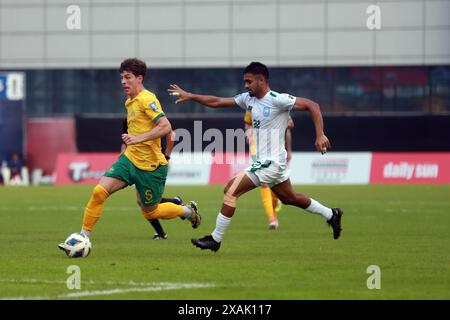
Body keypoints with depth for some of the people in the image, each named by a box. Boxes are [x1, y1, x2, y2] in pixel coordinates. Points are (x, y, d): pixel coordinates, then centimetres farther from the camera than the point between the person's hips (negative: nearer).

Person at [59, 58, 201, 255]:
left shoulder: (146, 99, -15)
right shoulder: (129, 102, 12)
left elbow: (165, 127, -26)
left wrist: (137, 139, -31)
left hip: (150, 165, -7)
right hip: (129, 159, 7)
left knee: (150, 213, 7)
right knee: (99, 191, -11)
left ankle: (188, 211, 33)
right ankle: (83, 237, -5)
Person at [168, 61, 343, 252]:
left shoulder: (277, 100, -17)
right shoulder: (248, 99, 7)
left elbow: (312, 106, -16)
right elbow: (216, 102, 9)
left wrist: (320, 135, -24)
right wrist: (190, 96, 0)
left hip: (271, 162, -9)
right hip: (264, 161, 9)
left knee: (231, 190, -12)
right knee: (289, 198, 23)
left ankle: (215, 239, -7)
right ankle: (331, 214, 39)